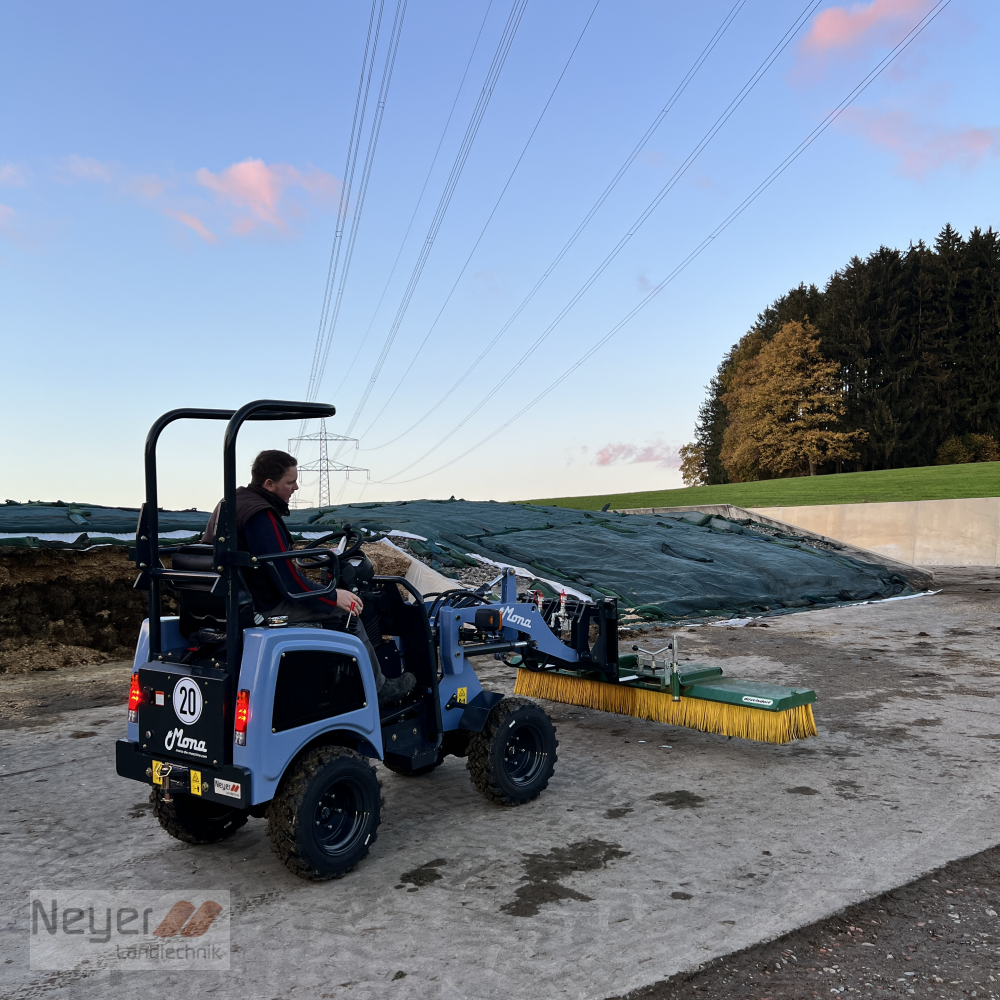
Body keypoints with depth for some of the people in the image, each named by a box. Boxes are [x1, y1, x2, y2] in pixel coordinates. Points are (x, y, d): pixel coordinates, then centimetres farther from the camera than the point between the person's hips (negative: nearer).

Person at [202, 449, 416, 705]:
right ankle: (377, 690, 4)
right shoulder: (260, 516, -23)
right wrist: (334, 597, -12)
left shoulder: (229, 502, 10)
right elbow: (289, 581, -23)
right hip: (263, 608, -11)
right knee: (347, 614, -7)